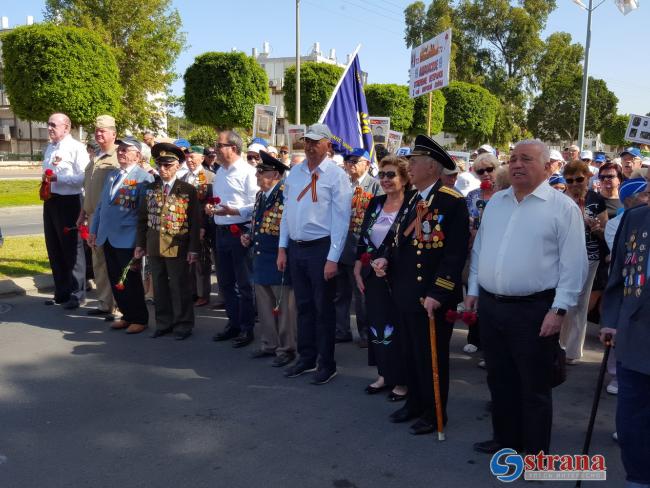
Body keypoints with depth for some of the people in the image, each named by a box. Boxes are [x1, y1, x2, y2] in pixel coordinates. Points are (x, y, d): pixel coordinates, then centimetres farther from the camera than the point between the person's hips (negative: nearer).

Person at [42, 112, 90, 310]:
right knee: (54, 248, 14)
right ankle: (61, 292, 27)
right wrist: (46, 177, 4)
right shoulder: (49, 148, 15)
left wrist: (58, 177, -22)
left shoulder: (76, 148, -11)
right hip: (50, 201, 9)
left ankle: (77, 294, 13)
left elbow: (83, 177, -20)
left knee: (71, 248, 1)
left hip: (68, 201, -8)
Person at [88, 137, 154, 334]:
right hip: (107, 237, 7)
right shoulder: (112, 175, 15)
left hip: (127, 240, -7)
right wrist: (93, 230, 14)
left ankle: (140, 319, 17)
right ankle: (127, 315, 26)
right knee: (115, 281, 12)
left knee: (131, 281, 3)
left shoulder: (143, 178, -8)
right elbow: (100, 204, 18)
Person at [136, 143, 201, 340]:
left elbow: (195, 222, -6)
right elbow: (143, 219, 12)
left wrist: (194, 249, -10)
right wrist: (140, 244, 7)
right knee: (159, 287, 12)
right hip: (154, 247, 4)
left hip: (177, 248, -4)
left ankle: (183, 325, 16)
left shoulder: (188, 190, -5)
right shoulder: (151, 189, 8)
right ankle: (163, 323, 24)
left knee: (180, 287, 4)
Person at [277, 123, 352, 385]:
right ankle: (306, 358, 30)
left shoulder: (336, 175, -10)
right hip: (295, 247, 6)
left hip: (321, 248, -5)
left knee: (323, 308, 5)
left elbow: (341, 218, -12)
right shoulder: (295, 173, 8)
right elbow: (287, 211, 13)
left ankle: (326, 364, 19)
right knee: (303, 305, 16)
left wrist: (332, 258, -16)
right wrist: (282, 248, 9)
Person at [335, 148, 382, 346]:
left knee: (362, 295, 5)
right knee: (340, 293, 13)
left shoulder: (375, 186, -4)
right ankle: (341, 330, 25)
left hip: (360, 248, -5)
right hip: (339, 247, 6)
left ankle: (366, 333, 18)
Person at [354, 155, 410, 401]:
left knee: (398, 326, 3)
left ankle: (402, 380, 17)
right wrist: (358, 270, 7)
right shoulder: (375, 203, 9)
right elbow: (363, 240, 12)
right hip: (374, 276, 6)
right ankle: (384, 374, 27)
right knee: (377, 323, 13)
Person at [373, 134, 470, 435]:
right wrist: (387, 261, 1)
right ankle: (415, 403, 36)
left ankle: (434, 413, 23)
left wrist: (437, 294, -23)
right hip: (405, 293, 8)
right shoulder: (413, 199, 14)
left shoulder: (451, 201, -15)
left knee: (432, 355, 7)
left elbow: (456, 252, -20)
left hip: (431, 296, -8)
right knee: (411, 352, 19)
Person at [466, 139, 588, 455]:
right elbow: (479, 249, 16)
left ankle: (536, 453, 22)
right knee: (500, 380, 18)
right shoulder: (495, 202, 11)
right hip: (490, 305, 6)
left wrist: (559, 309, -15)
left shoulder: (563, 207, -7)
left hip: (533, 310, -6)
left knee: (534, 386, 6)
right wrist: (473, 290, 13)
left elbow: (573, 263, -10)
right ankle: (506, 439, 35)